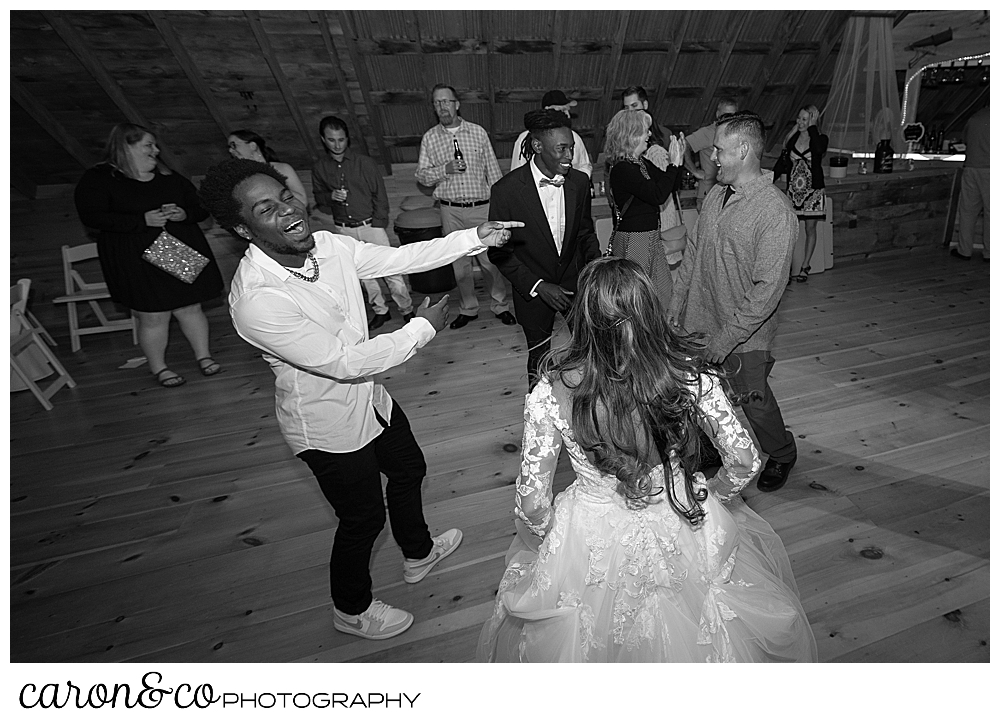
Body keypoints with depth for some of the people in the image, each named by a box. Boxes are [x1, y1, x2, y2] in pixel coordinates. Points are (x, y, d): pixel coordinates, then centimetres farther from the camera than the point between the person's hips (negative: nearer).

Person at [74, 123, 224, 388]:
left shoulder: (170, 177, 14)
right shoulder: (98, 179, -2)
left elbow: (201, 207, 16)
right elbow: (92, 217, -13)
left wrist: (185, 214, -7)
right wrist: (143, 220, -21)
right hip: (137, 261, -4)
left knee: (190, 307, 7)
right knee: (153, 316, 0)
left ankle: (203, 356, 21)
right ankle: (159, 368, 16)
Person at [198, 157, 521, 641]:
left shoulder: (325, 245, -10)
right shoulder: (255, 300, -32)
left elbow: (398, 258, -4)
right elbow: (344, 362, -31)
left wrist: (476, 237, -10)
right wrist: (423, 328, -23)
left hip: (368, 397, 8)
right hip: (328, 424, -8)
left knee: (409, 470, 26)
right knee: (363, 517, 13)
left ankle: (418, 553, 58)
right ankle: (352, 610, 46)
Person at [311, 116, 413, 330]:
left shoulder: (364, 162, -5)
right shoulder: (320, 167, 3)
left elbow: (380, 195, -2)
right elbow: (317, 196, 12)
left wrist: (377, 224, -8)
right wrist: (330, 196, -11)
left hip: (370, 225, -3)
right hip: (343, 230, 3)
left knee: (390, 269, -3)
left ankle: (407, 310, 10)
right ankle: (380, 311, 25)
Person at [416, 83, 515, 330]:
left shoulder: (478, 132, 4)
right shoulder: (429, 138, 5)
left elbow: (493, 172, 5)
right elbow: (421, 175, 3)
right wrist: (445, 169, -14)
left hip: (481, 207, -1)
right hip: (451, 210, 2)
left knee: (490, 259, 0)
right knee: (459, 263, 9)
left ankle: (501, 305, 17)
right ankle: (468, 309, 24)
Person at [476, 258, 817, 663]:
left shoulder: (552, 391, -24)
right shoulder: (691, 374, -18)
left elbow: (532, 501, -17)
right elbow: (745, 462, -8)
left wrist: (549, 545, 4)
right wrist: (709, 498, 12)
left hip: (592, 544, -1)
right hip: (686, 536, 2)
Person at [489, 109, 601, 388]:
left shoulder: (580, 182, -5)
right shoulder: (506, 189, -17)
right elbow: (499, 251, -12)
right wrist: (538, 286, -18)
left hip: (575, 281, 3)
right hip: (532, 290, -3)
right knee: (539, 358, 14)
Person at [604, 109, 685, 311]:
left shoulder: (642, 161, 10)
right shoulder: (622, 169, -18)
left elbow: (671, 187, 14)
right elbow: (658, 195, -25)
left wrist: (676, 160, 0)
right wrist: (674, 164, -17)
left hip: (651, 238, 9)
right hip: (633, 240, -9)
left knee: (664, 292, 15)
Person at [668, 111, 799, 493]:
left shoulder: (776, 211, -20)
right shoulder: (716, 193, 3)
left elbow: (768, 288, -22)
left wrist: (727, 337, -23)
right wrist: (676, 304, 6)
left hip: (745, 337, -6)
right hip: (699, 323, 6)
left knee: (754, 402, 14)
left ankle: (782, 455, 45)